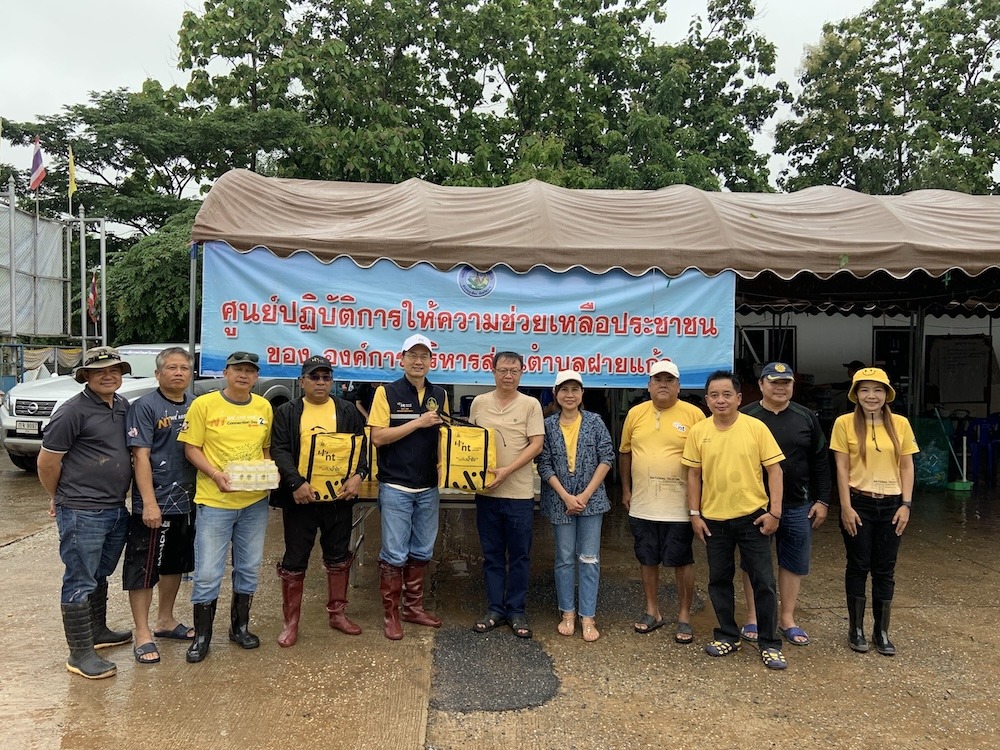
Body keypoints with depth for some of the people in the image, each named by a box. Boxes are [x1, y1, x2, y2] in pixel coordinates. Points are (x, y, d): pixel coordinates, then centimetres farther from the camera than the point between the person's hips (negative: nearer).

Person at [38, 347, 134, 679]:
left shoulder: (124, 407, 9)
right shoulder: (74, 411, -14)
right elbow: (47, 461, -9)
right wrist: (59, 498, 4)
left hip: (116, 509, 7)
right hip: (82, 512, -7)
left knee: (99, 576, 22)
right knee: (80, 582, 1)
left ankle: (98, 631, 37)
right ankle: (80, 654, 10)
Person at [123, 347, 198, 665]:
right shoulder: (145, 407, -10)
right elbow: (141, 456, -14)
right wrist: (150, 503, -20)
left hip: (186, 501, 7)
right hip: (154, 504, -6)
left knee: (175, 564, 18)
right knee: (144, 568, 2)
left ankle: (165, 620, 33)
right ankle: (142, 633, 14)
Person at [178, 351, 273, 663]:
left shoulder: (264, 407, 5)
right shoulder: (204, 404, -7)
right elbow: (191, 448, -6)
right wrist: (215, 474, -20)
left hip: (255, 500, 4)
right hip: (215, 500, -4)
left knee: (248, 568, 15)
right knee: (207, 573, 1)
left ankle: (240, 627, 33)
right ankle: (202, 636, 19)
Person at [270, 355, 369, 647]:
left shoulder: (348, 411, 7)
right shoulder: (287, 412, 2)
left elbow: (362, 445, 5)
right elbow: (279, 450, -7)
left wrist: (359, 475, -12)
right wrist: (296, 482, -20)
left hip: (339, 497, 2)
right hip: (300, 498, -2)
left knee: (339, 557, 13)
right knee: (295, 561, 6)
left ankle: (338, 613, 28)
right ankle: (291, 621, 19)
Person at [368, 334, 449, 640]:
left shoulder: (440, 395, 7)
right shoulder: (387, 392, -6)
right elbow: (378, 437, -13)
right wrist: (418, 422, -18)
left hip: (429, 488, 5)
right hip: (395, 487, -5)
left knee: (421, 551, 14)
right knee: (395, 554, 2)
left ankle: (413, 607, 28)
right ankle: (390, 614, 15)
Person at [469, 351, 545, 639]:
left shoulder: (530, 404, -3)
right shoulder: (479, 403, 5)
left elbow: (536, 445, -8)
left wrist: (507, 470, -17)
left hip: (519, 493, -2)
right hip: (486, 491, 2)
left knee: (519, 556, 8)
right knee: (492, 555, 12)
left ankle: (516, 611, 20)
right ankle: (494, 609, 23)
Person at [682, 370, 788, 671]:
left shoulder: (756, 427, -8)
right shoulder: (698, 432, -2)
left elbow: (774, 469, -5)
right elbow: (694, 475, 5)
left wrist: (774, 511, -10)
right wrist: (694, 514, 2)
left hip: (752, 516, -2)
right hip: (714, 519, 2)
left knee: (763, 581, 4)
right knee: (719, 580, 12)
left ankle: (769, 644, 19)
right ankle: (728, 636, 29)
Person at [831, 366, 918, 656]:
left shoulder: (900, 423, 2)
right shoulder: (845, 423, -5)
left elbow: (907, 467, 5)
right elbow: (842, 468, -5)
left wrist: (906, 504, -2)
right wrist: (846, 507, -9)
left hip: (891, 505, 2)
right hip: (859, 503, -2)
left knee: (885, 570, 9)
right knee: (858, 567, 7)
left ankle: (882, 632, 22)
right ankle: (856, 629, 20)